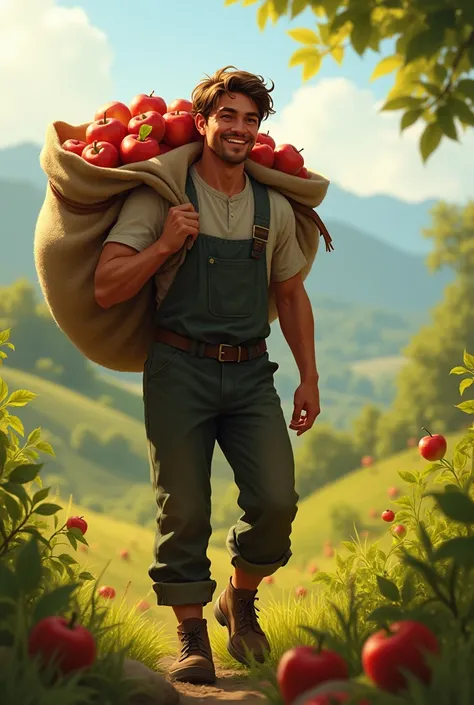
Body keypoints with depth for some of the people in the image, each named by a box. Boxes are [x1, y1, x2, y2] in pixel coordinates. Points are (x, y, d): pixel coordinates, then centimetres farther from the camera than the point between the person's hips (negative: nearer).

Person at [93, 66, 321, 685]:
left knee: (277, 501, -8)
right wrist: (164, 245, -17)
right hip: (179, 369, -3)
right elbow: (106, 290, -5)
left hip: (251, 372, 3)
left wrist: (309, 377, 17)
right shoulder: (159, 197, -1)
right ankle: (191, 637, 16)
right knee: (184, 512, -1)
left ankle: (240, 599, 21)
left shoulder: (275, 208, 11)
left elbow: (292, 294, 22)